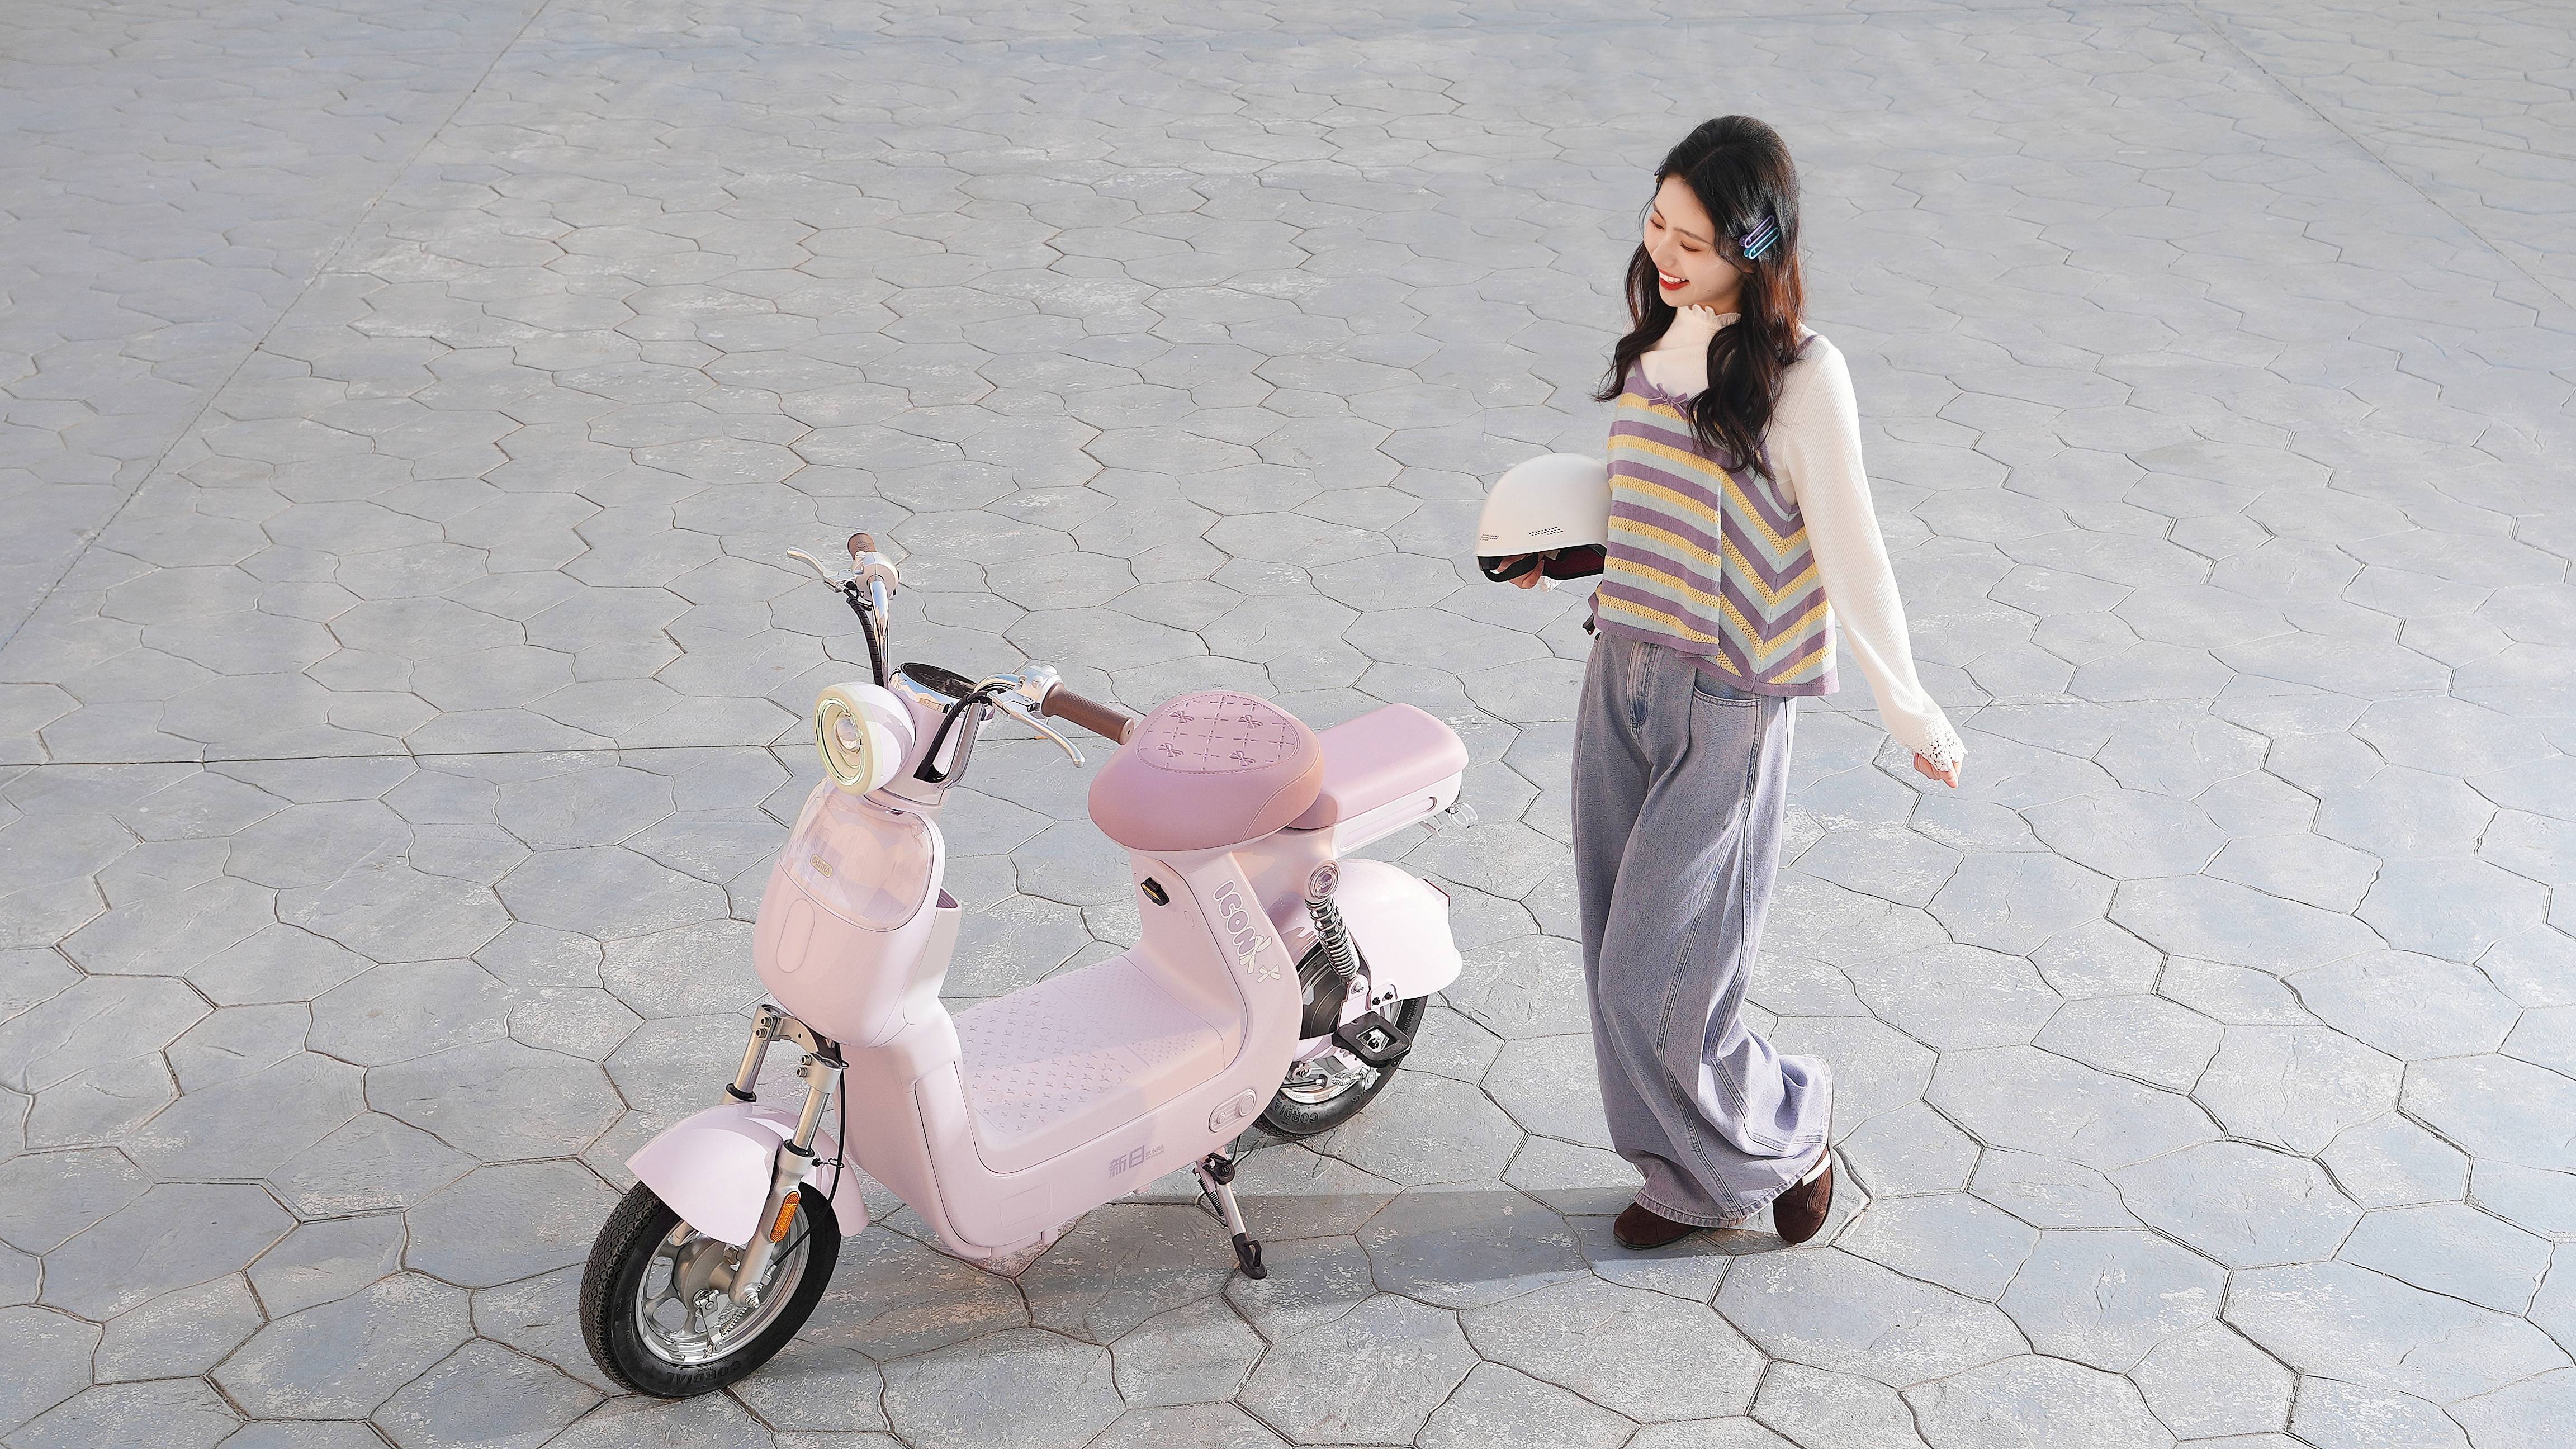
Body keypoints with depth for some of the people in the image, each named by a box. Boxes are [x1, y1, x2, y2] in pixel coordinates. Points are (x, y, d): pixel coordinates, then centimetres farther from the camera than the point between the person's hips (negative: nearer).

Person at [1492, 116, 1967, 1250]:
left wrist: (1906, 708, -10)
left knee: (1654, 984, -4)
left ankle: (1787, 1131, 24)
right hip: (1621, 675, 7)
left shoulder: (1801, 377, -15)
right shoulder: (1658, 337, 6)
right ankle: (1693, 1180, 31)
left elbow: (1848, 549, -12)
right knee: (1620, 965, 12)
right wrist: (1555, 548, 19)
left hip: (1727, 708, -7)